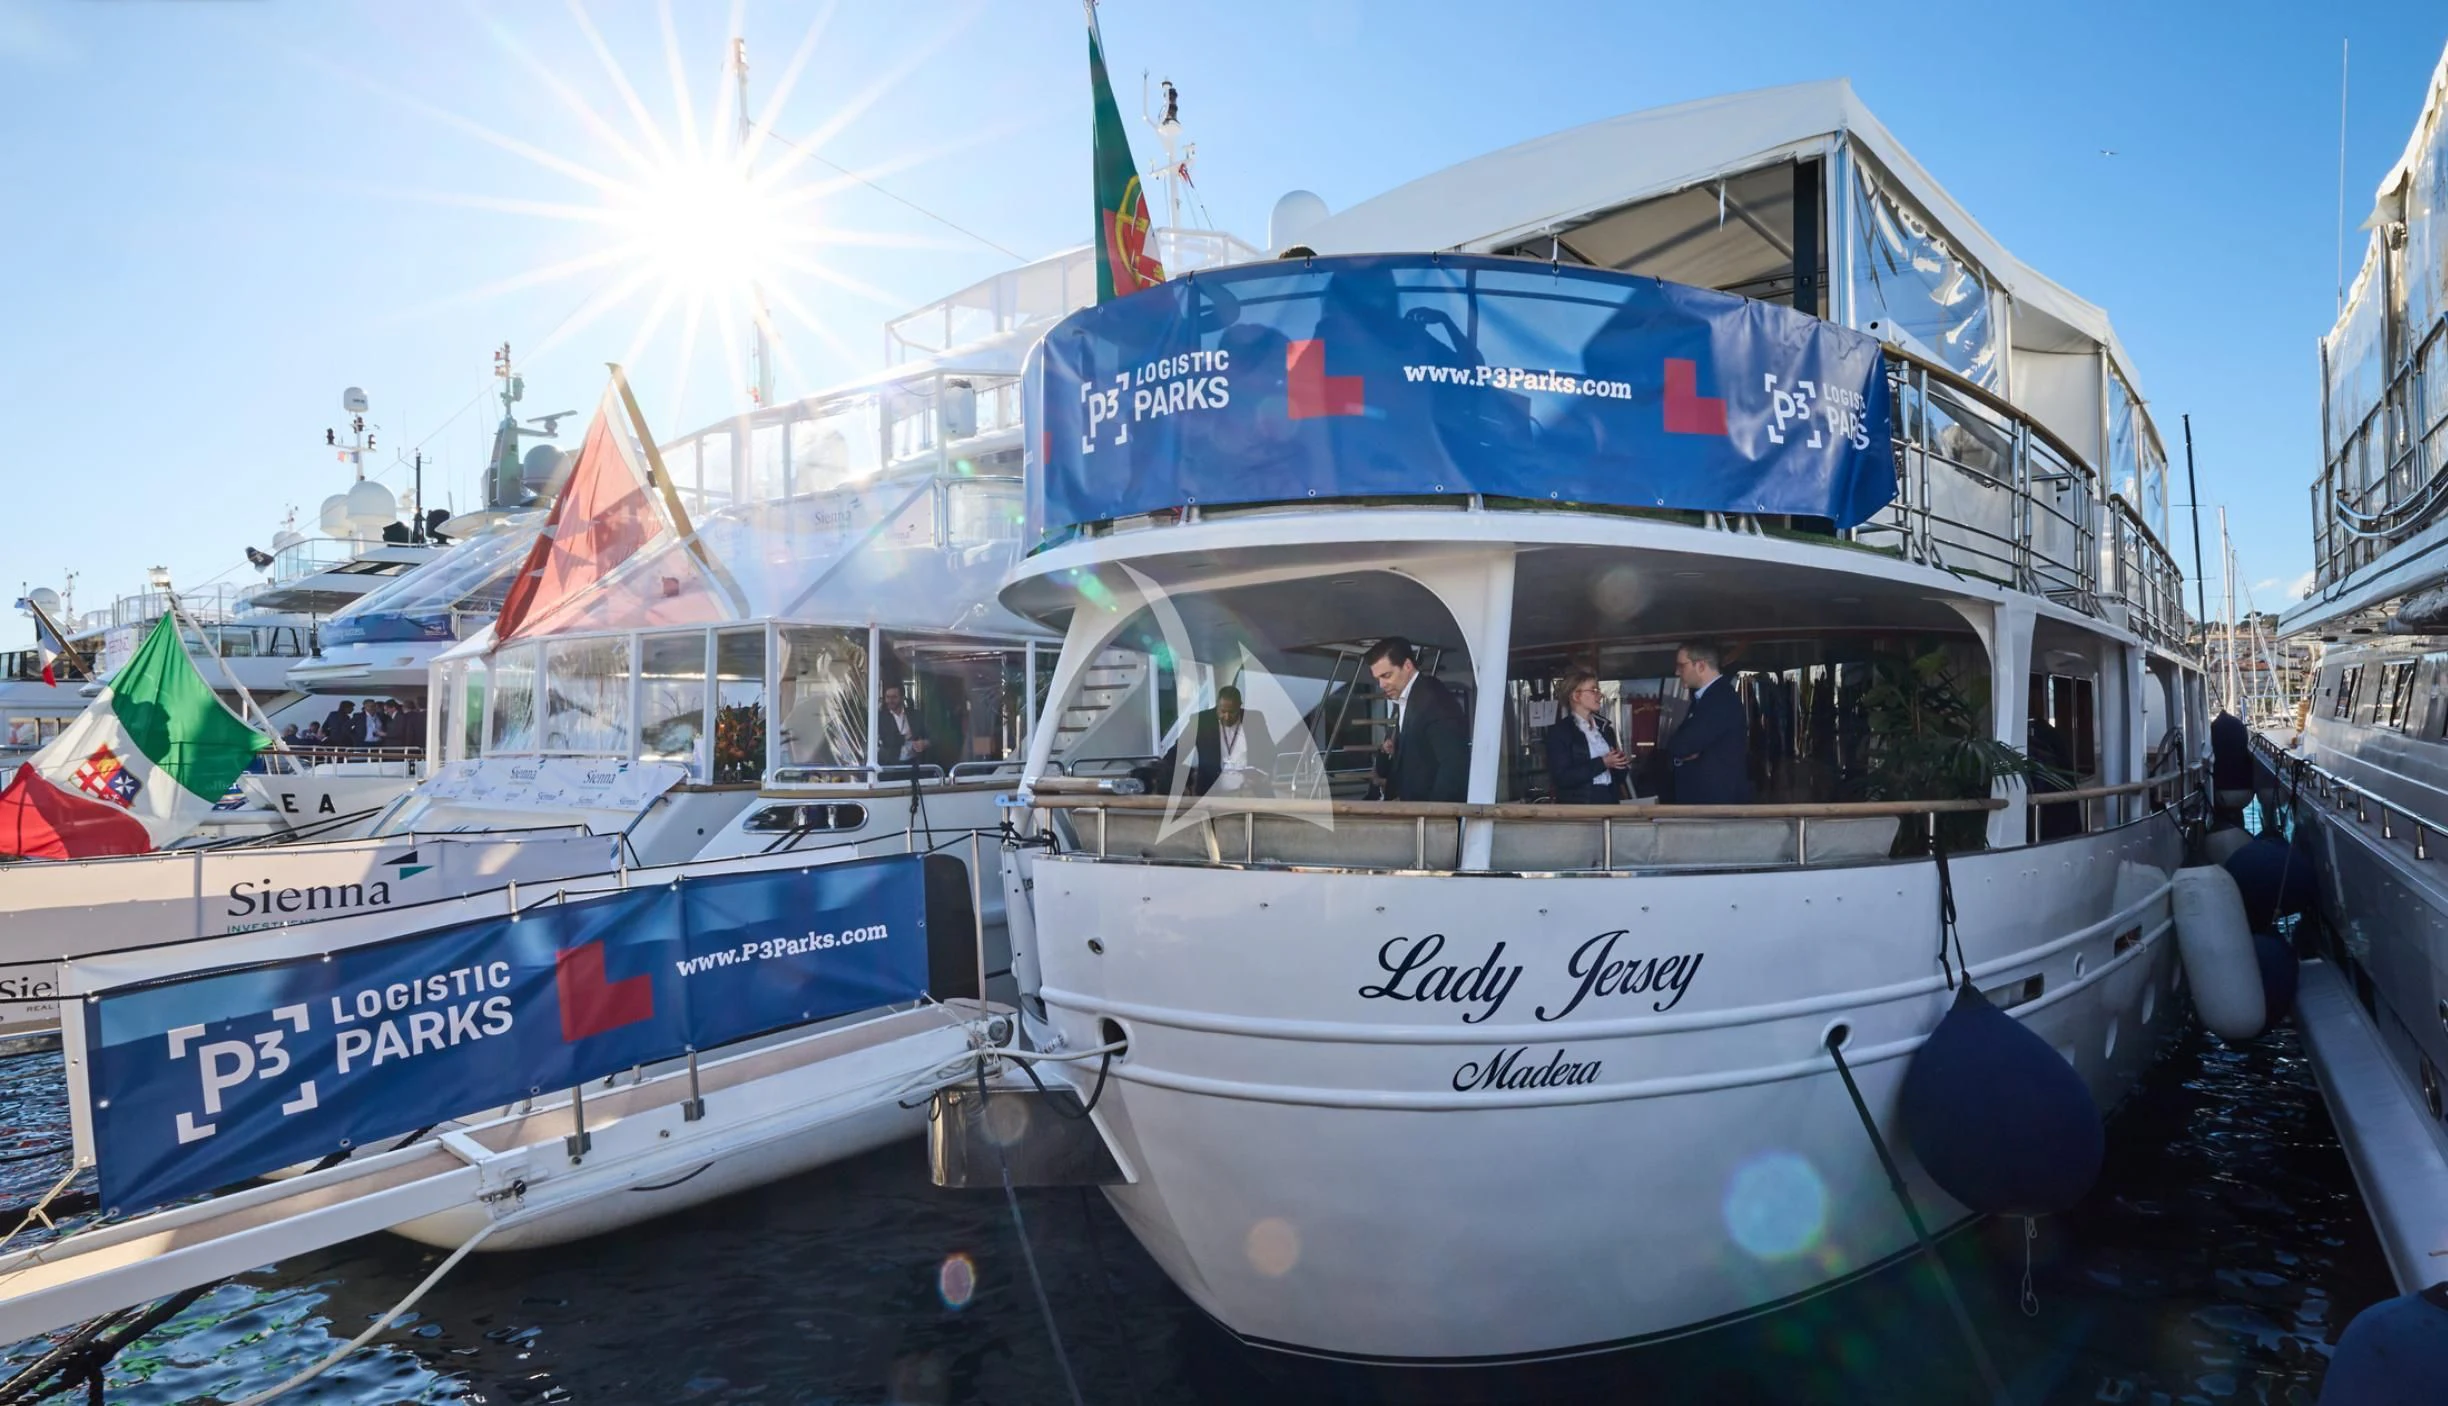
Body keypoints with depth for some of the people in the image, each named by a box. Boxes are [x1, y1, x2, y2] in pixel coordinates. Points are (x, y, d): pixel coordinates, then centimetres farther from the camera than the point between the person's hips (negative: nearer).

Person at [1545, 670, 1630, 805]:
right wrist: (1602, 763, -17)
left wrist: (1621, 763, -5)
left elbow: (1617, 775, 19)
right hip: (1578, 807, -6)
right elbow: (1561, 778, -15)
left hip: (1608, 802, 6)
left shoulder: (1605, 727, 14)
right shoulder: (1559, 731, -5)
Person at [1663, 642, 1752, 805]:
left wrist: (1675, 750, -1)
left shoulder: (1722, 699, -17)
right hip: (1698, 798, 9)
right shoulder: (1702, 698, 16)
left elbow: (1681, 745, -23)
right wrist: (1682, 752, -7)